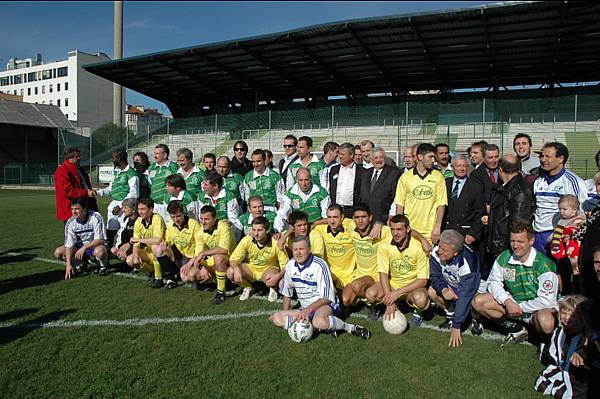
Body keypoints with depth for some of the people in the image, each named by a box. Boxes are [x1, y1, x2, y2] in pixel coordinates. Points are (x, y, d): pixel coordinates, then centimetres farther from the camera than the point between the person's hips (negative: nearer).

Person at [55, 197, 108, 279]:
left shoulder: (96, 217, -23)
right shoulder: (70, 222, -11)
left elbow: (100, 240, -24)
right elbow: (69, 245, -12)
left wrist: (84, 247, -35)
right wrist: (68, 264, -20)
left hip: (96, 245, -5)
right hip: (81, 246, 5)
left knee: (99, 251, -39)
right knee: (58, 252, -10)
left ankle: (103, 266, -6)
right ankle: (82, 263, 10)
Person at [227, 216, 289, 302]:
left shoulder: (275, 243, -24)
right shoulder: (247, 240, -18)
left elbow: (285, 265, -19)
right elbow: (233, 259, -14)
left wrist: (278, 276, -40)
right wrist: (236, 269, -37)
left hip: (269, 268, -3)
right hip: (250, 268, 3)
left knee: (270, 279, -38)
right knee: (230, 272, -23)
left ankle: (273, 288, 2)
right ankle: (248, 288, 7)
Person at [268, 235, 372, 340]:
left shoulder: (319, 265, -17)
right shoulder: (290, 265, 0)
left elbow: (327, 298, -18)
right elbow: (287, 293, 16)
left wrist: (308, 309, -27)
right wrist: (285, 314, 16)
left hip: (325, 305, -6)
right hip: (305, 309, 7)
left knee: (319, 321, -41)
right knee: (277, 318, -15)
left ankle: (351, 328, -15)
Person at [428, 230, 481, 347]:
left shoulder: (467, 263, -39)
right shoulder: (436, 253, -25)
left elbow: (464, 296, -39)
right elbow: (435, 276, -13)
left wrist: (456, 327, -39)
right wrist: (443, 289, -37)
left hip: (473, 285, -4)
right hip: (450, 284, 4)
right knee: (432, 292, -19)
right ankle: (451, 314, 7)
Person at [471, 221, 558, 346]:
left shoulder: (544, 264, -22)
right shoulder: (504, 258, -7)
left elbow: (546, 300, -21)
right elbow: (493, 282, 1)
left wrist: (520, 307, -16)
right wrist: (507, 301, -17)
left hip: (536, 307, -5)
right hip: (512, 302, 5)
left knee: (546, 323, -40)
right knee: (478, 302, -13)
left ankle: (546, 340, 1)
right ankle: (517, 330, -1)